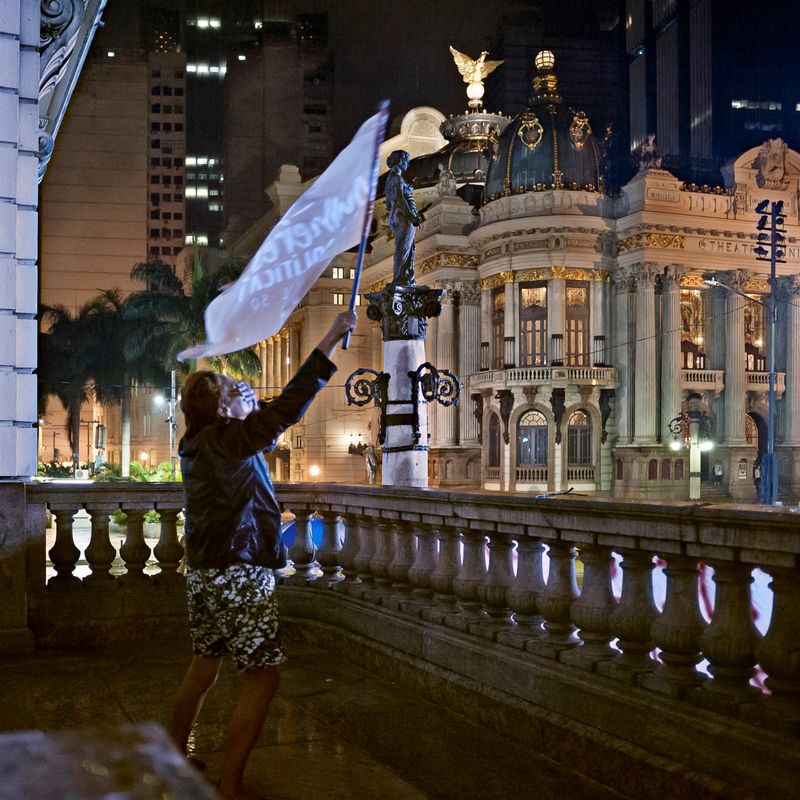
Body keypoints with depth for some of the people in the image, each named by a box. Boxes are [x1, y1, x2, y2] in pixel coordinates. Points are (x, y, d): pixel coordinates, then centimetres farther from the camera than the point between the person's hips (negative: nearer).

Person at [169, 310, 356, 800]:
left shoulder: (197, 445, 9)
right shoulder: (226, 439, -15)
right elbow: (287, 409, -24)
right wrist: (332, 340, -24)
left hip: (205, 571, 10)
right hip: (238, 574, -10)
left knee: (206, 663, 22)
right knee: (263, 673, -4)